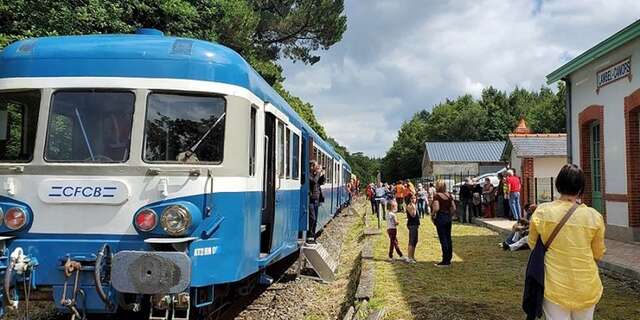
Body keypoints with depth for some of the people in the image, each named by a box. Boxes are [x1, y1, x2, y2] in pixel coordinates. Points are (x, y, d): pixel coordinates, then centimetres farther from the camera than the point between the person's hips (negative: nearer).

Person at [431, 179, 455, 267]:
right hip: (448, 218, 7)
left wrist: (433, 215, -9)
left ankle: (445, 261, 1)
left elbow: (436, 208, -24)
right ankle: (449, 259, 20)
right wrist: (449, 215, 14)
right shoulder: (449, 195, 7)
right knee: (448, 238, 12)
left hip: (440, 217, -7)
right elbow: (454, 208, 6)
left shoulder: (437, 195, -12)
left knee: (443, 240, -3)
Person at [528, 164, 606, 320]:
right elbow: (598, 254, 3)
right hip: (586, 289, 1)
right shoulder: (594, 216, -11)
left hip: (555, 288, -1)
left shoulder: (542, 211, -11)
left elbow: (532, 243, 5)